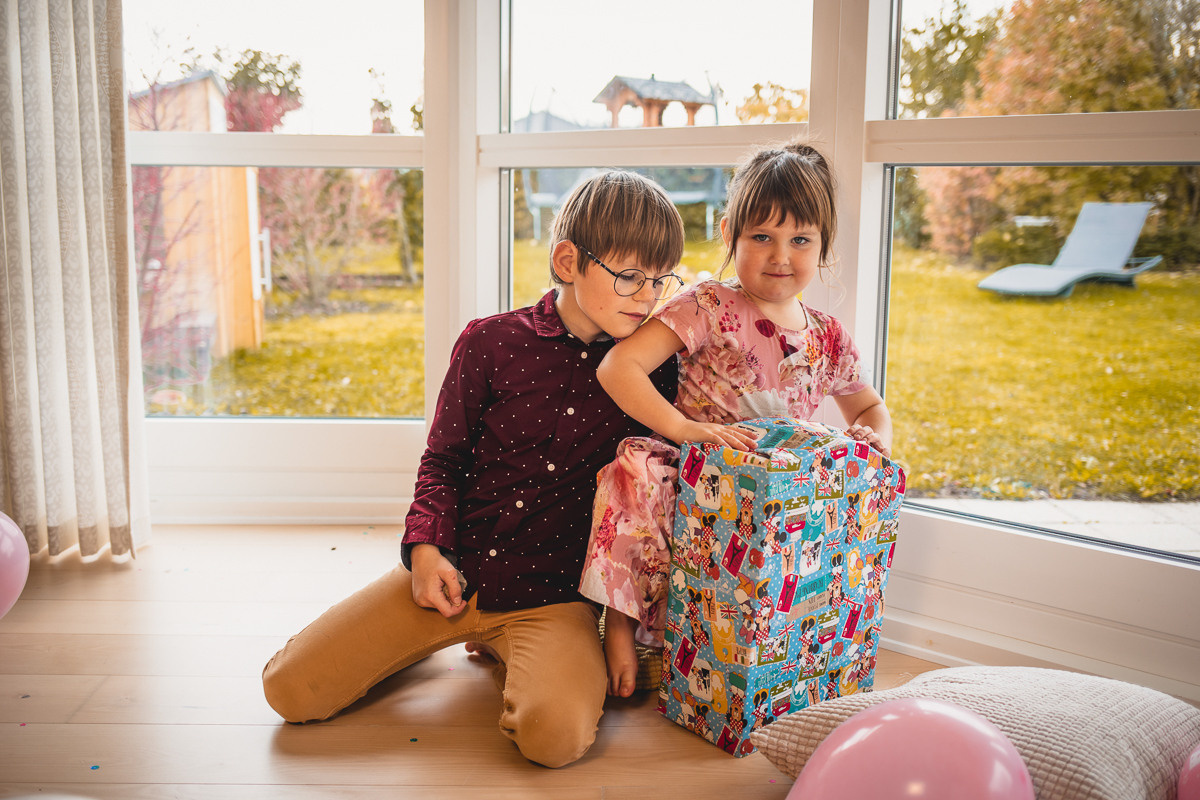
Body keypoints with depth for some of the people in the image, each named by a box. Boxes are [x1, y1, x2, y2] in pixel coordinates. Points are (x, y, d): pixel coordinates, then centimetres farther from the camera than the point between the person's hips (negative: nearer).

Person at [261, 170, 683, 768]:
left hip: (553, 596, 0)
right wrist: (425, 548, -10)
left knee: (555, 734, -31)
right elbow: (443, 460, 7)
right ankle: (437, 632, 18)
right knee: (289, 689, -7)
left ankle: (505, 653, 5)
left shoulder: (653, 368, 0)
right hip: (453, 572, 1)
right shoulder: (491, 343, -1)